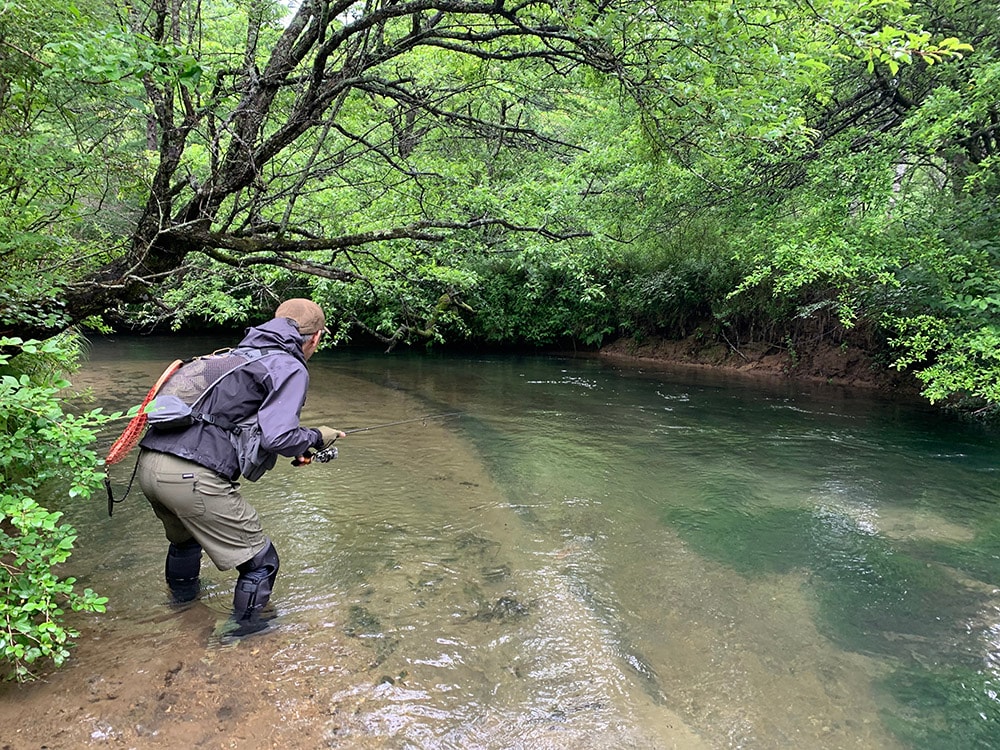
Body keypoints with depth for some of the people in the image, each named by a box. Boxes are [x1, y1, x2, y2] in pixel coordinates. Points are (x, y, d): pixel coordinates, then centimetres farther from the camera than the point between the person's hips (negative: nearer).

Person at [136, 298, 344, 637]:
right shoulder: (290, 368, -5)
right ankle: (243, 631, 26)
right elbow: (277, 437, -17)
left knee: (185, 534, 38)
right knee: (260, 560, 9)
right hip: (193, 477, -9)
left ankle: (182, 593, 62)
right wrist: (316, 438, 4)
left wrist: (297, 445, 26)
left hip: (149, 463, 10)